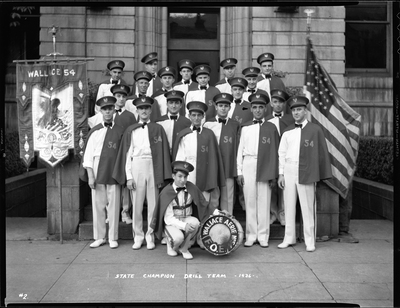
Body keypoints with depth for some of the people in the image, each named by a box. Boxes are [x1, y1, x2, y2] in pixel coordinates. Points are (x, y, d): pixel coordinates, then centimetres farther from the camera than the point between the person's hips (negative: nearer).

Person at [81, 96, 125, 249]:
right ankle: (99, 237, 19)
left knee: (113, 206, 2)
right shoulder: (95, 131, 5)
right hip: (98, 172, 1)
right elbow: (88, 154, 3)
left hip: (114, 172, -1)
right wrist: (90, 176, -3)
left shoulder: (120, 131, 4)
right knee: (98, 205, 6)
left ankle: (113, 238, 14)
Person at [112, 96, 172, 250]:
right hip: (136, 167, 1)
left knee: (153, 204, 3)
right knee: (137, 204, 4)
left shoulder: (158, 129, 6)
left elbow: (163, 153, 2)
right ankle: (138, 237, 16)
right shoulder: (131, 130, 8)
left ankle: (150, 237, 15)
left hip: (153, 167, 0)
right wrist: (128, 177, -2)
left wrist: (162, 175, -5)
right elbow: (127, 154, 5)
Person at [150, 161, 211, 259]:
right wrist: (184, 225, -33)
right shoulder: (166, 192, -17)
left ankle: (184, 248, -4)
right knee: (178, 237, -33)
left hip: (187, 219, 3)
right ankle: (170, 245, 8)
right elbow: (168, 218, -19)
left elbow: (203, 205, 2)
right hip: (172, 222, -3)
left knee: (195, 222, -31)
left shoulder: (192, 188, -8)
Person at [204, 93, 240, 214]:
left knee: (228, 198, 4)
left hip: (229, 168, 1)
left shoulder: (235, 125, 8)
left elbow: (238, 148, 7)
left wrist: (239, 170, 3)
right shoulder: (208, 124, 4)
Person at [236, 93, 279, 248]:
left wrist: (273, 175, -1)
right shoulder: (245, 128, 10)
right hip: (248, 166, 1)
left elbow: (274, 152, 4)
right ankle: (251, 235, 12)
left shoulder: (271, 128, 6)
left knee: (264, 202, 1)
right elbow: (240, 150, 8)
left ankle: (263, 236, 11)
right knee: (250, 201, 4)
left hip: (264, 168, -1)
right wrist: (239, 172, 2)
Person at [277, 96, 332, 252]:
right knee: (289, 206, 8)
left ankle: (310, 241, 11)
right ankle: (289, 238, 20)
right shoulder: (287, 131, 10)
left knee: (308, 207, 0)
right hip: (289, 170, 4)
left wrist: (321, 174, -5)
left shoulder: (315, 129, 0)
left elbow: (322, 152, -1)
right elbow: (282, 153, 10)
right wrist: (281, 174, 5)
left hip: (306, 172, -3)